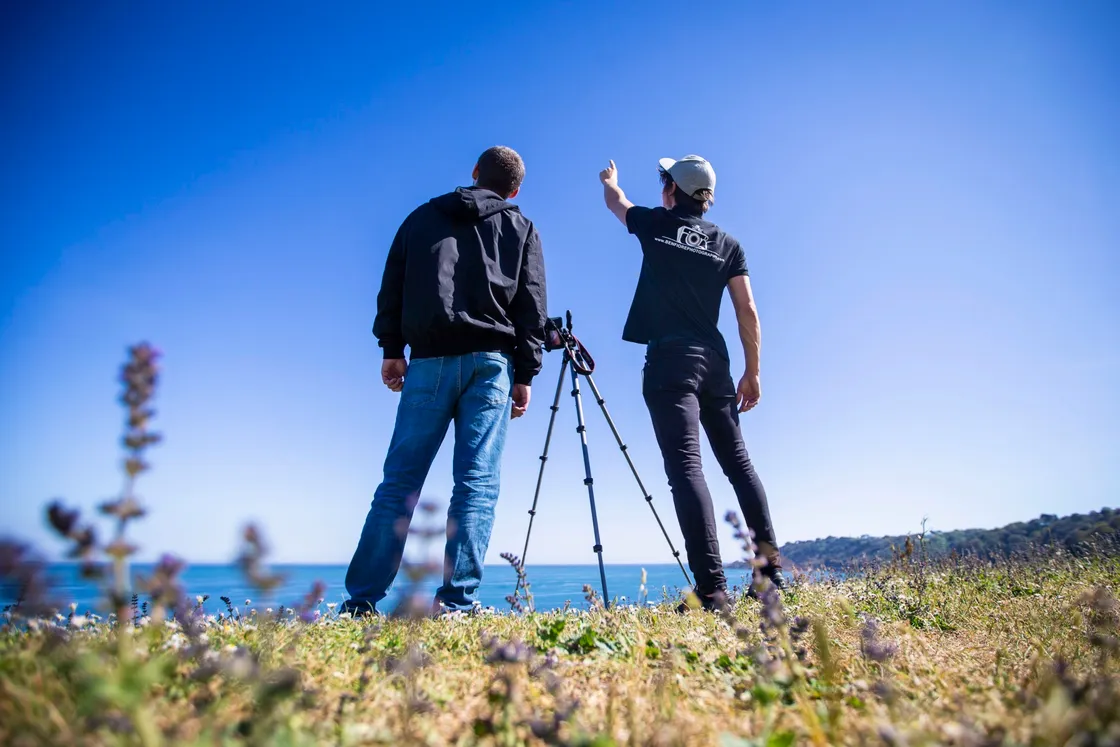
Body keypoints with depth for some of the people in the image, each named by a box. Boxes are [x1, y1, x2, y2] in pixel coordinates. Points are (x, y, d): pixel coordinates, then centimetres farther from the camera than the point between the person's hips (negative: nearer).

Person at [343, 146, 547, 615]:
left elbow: (391, 287, 12)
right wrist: (525, 374, 5)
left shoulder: (423, 217, 19)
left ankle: (362, 599, 2)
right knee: (477, 483, -2)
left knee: (400, 480, 3)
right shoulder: (521, 229, 16)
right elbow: (531, 305, 6)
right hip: (491, 360, -1)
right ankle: (457, 602, -6)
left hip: (429, 360, 1)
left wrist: (391, 349, 12)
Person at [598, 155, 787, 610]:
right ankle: (772, 568, 11)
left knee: (685, 465, -13)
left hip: (669, 360, -4)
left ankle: (712, 587, -21)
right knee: (738, 462, 13)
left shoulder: (655, 225, 7)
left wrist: (609, 179, 50)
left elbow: (614, 199, 28)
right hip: (714, 362, 5)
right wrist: (752, 373, 11)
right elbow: (747, 311, 7)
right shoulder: (728, 244, 13)